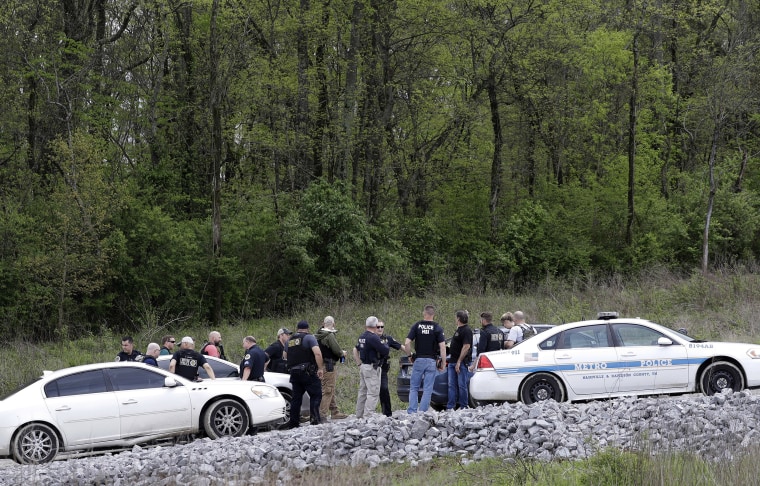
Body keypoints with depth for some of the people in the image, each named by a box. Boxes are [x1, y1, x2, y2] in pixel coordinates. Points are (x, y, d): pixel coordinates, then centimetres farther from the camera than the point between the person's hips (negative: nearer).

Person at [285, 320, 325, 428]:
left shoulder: (289, 340, 16)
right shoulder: (309, 337, -4)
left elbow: (285, 355, 20)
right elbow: (317, 353, -16)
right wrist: (320, 368, -14)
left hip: (294, 373, 6)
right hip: (308, 372, -6)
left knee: (296, 398, 10)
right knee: (316, 395, -2)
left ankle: (293, 423, 10)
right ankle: (315, 419, -13)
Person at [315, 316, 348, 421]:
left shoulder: (318, 335, 10)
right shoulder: (330, 336, -16)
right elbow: (337, 350, -18)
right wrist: (342, 353, 4)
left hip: (321, 365, 9)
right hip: (328, 365, -9)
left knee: (330, 390, 17)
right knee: (328, 390, -7)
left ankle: (334, 412, 26)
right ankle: (322, 414, -10)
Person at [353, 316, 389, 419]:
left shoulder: (362, 337, 11)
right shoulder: (373, 338, -18)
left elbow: (355, 350, 22)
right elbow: (385, 351, -20)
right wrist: (385, 345, 2)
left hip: (363, 367, 9)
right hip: (372, 368, -9)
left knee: (363, 392, 15)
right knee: (373, 393, -8)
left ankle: (359, 415, 19)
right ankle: (368, 416, -13)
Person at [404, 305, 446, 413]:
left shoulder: (416, 326, 0)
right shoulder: (437, 328, -3)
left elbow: (407, 343, -7)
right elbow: (442, 346, -10)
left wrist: (410, 355, 7)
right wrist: (443, 362, -3)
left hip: (418, 360, 1)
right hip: (431, 361, -1)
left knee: (414, 387, 10)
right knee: (427, 390, 4)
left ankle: (412, 411, 3)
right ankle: (422, 412, 0)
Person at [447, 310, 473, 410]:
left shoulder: (467, 330, -12)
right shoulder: (458, 330, 18)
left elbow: (466, 347, -20)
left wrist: (459, 362, -23)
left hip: (462, 363, -10)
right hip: (452, 362, 10)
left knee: (462, 385, -4)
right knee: (452, 385, 6)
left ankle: (463, 407, 1)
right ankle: (450, 407, 7)